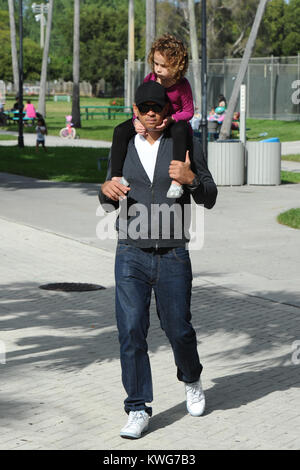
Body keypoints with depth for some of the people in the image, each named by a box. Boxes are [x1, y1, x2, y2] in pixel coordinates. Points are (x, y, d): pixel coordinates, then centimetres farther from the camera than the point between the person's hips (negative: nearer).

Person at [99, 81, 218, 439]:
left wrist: (191, 178, -22)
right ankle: (138, 410, 4)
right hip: (131, 257, 1)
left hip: (173, 257, -1)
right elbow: (110, 205, 14)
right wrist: (106, 190, -10)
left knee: (178, 329, 4)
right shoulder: (123, 146, 7)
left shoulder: (185, 144, 1)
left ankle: (191, 380, 36)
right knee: (131, 332, -6)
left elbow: (209, 199, -1)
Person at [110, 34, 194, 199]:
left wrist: (170, 119, -30)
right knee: (120, 131, -18)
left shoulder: (182, 85, -15)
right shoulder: (149, 79, -5)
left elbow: (188, 111, -10)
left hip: (174, 121, -4)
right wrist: (136, 121, -18)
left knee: (181, 130, -41)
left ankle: (177, 179, -41)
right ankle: (116, 176, -17)